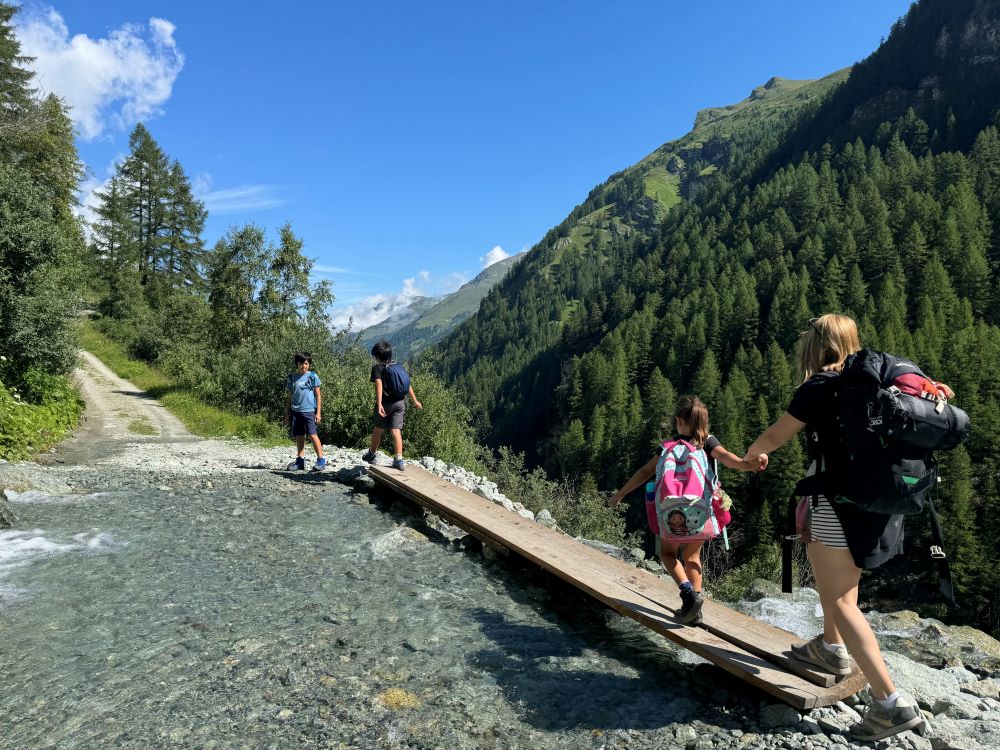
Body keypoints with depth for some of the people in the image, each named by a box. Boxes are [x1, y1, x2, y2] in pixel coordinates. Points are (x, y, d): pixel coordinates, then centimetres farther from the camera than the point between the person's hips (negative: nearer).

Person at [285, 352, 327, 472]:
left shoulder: (313, 376, 0)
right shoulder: (292, 378, 9)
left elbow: (318, 395, 2)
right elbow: (289, 397, 15)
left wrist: (318, 412, -3)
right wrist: (287, 413, 13)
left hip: (309, 410, -4)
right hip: (295, 411, 4)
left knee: (312, 435, -10)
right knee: (299, 436, 8)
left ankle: (321, 459, -5)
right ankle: (300, 460, 16)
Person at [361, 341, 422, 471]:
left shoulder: (377, 368, -5)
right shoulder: (399, 366, 9)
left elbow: (379, 385, -18)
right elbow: (407, 384, 11)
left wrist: (379, 404, -25)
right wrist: (415, 401, 19)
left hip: (386, 403, -3)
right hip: (400, 403, 3)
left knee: (378, 429, 16)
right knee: (396, 431, 1)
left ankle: (372, 454, 34)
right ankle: (399, 460, -8)